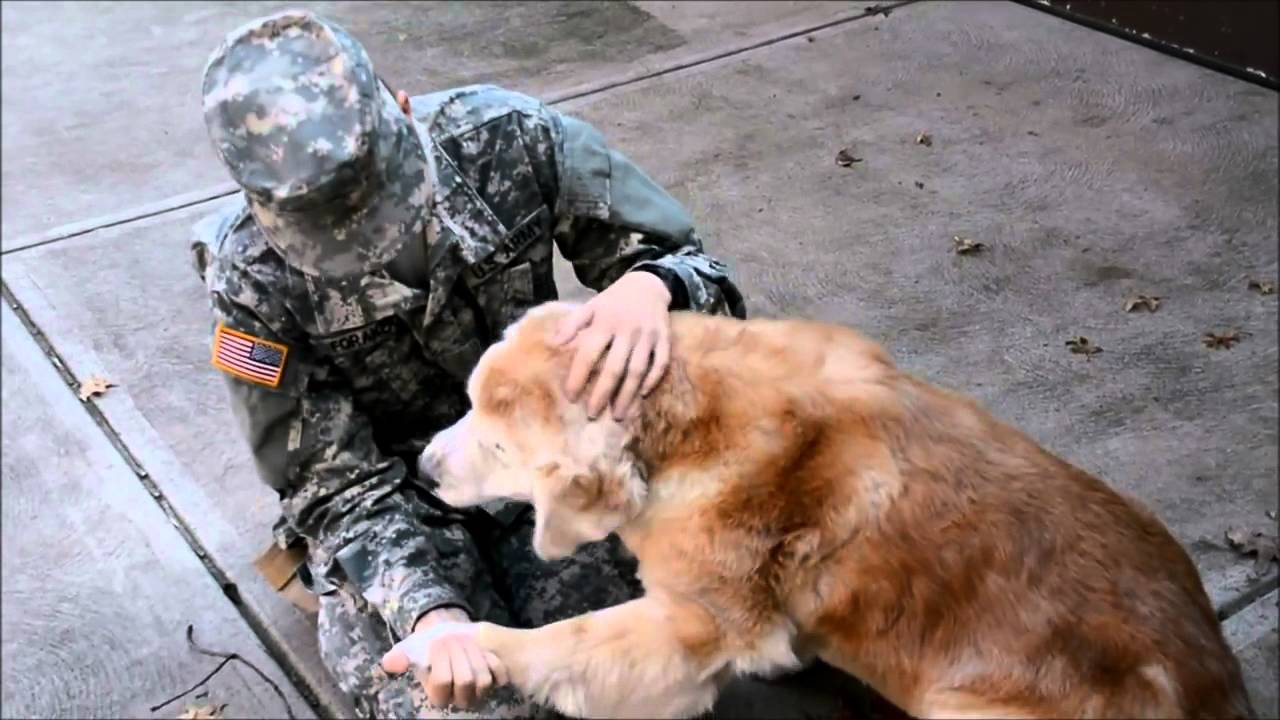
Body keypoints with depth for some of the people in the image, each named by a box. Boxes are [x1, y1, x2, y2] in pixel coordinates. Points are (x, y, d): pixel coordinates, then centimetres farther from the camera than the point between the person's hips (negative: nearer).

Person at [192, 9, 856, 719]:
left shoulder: (511, 138, -23)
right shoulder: (255, 279, -24)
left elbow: (689, 263, -13)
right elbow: (337, 485, -17)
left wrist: (651, 287, -38)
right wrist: (427, 611, -35)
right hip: (391, 488, -1)